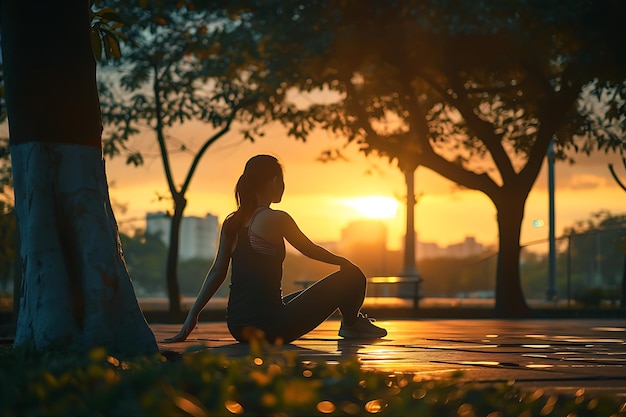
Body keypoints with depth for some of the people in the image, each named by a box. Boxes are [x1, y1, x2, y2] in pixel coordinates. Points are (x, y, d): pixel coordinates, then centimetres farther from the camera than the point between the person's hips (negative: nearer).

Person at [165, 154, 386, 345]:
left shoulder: (232, 223, 7)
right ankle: (351, 324, 33)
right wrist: (343, 262, 21)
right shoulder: (276, 219, -12)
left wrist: (192, 315, 14)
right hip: (270, 328, -8)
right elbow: (310, 250, 2)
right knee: (352, 277, 6)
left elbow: (217, 272, 9)